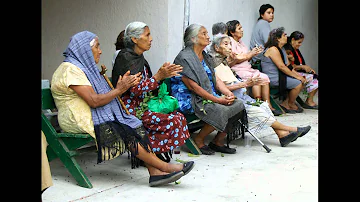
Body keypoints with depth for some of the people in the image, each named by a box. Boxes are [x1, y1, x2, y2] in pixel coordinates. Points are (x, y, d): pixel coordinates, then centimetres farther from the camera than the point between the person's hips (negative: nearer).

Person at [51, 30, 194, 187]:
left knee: (134, 126, -11)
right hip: (79, 121, -9)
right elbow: (94, 101, -21)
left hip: (93, 116, 9)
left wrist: (123, 85, -1)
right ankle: (165, 167, -18)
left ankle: (154, 172, -22)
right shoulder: (71, 70, -14)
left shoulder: (85, 67, 18)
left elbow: (101, 93, 12)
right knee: (128, 132, -21)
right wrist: (119, 89, -13)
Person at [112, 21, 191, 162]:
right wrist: (159, 76, -19)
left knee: (177, 115, -4)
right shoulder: (125, 58, -13)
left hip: (142, 106, 9)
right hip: (130, 110, -9)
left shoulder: (139, 57, 16)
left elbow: (146, 84, 14)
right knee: (173, 121, -19)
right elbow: (134, 89, -21)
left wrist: (163, 74, -1)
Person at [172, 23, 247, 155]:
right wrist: (217, 100, -20)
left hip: (210, 96, 9)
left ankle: (217, 141, 1)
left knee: (238, 105, -10)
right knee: (221, 111, -30)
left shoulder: (205, 56, 18)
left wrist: (228, 93, -7)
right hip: (190, 100, -9)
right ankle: (198, 140, -8)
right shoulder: (184, 58, -12)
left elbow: (215, 79, 14)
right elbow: (193, 86, -19)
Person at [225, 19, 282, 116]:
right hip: (238, 71, -8)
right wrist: (251, 54, -15)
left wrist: (253, 53, 5)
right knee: (256, 78, -29)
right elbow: (237, 59, -14)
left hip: (247, 68, 8)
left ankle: (268, 106, -17)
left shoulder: (240, 41, 22)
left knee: (265, 78, -13)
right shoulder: (230, 41, -5)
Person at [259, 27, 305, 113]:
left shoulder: (281, 49, 17)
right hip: (273, 78, -10)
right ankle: (291, 104, 4)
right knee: (298, 83, -17)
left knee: (302, 81, 5)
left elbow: (288, 66, 15)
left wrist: (299, 75, 1)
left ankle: (285, 103, 7)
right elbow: (281, 67, -22)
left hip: (280, 76, 10)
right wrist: (296, 76, -17)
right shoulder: (273, 49, -16)